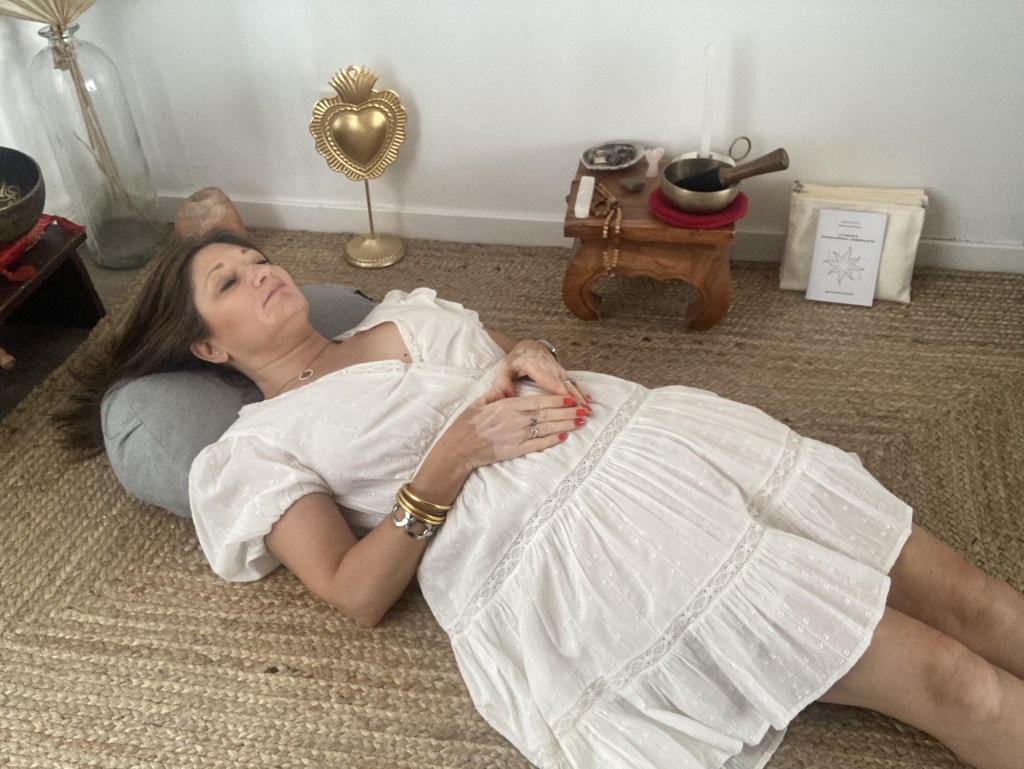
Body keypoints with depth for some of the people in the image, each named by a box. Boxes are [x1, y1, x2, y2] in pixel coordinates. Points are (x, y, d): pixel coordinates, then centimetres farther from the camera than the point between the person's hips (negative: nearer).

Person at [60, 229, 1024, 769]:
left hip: (645, 430, 7)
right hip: (555, 543, -6)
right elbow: (355, 595, -1)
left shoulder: (403, 310, 25)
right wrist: (451, 457, -13)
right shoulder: (256, 447, 8)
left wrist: (533, 355, 2)